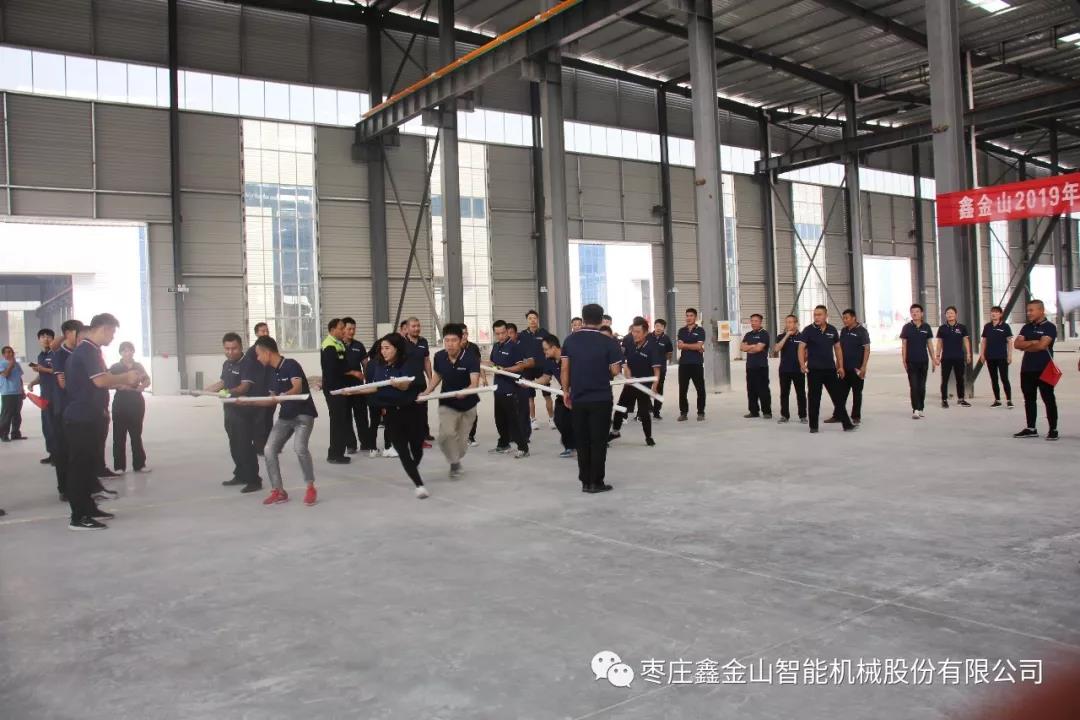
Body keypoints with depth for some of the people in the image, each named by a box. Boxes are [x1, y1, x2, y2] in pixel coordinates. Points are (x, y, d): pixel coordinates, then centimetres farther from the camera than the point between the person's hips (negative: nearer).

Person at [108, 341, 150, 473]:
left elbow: (147, 381, 10)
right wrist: (122, 385, -26)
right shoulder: (115, 367, -3)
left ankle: (139, 464, 15)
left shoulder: (139, 366, 7)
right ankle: (119, 466, 5)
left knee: (136, 434, 10)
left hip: (137, 402, 3)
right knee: (119, 435, 0)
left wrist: (142, 386, -12)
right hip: (121, 403, -3)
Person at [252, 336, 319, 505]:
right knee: (270, 450, -2)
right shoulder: (273, 372, 9)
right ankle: (278, 491, 9)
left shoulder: (290, 365, -14)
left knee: (299, 447, -27)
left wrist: (283, 396, -47)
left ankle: (311, 488, -11)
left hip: (303, 414, -8)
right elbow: (272, 400, 17)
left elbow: (298, 388, -29)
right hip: (285, 416, 8)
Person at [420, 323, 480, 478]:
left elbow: (474, 383, -34)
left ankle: (455, 460, 43)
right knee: (446, 434, -23)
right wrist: (426, 393, -3)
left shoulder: (471, 359, -23)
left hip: (468, 405, -1)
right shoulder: (439, 357, -11)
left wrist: (465, 392, -55)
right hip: (447, 404, 1)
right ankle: (455, 463, 1)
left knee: (462, 440, 11)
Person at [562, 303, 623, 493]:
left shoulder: (570, 341, 1)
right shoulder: (608, 342, -8)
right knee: (598, 441, 4)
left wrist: (566, 391, 10)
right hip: (601, 398, -3)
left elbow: (564, 369, 1)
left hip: (577, 398, 3)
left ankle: (585, 481, 15)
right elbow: (615, 371, -7)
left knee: (582, 441, 10)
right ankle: (596, 482, 6)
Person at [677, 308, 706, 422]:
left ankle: (701, 412, 9)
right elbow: (679, 345, -3)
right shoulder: (681, 331, 11)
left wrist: (685, 345, -5)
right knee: (682, 390, 3)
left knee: (700, 389, 1)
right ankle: (683, 412, 10)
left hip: (697, 364, -3)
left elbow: (699, 345, -11)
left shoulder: (700, 330, 2)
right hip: (684, 364, 3)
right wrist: (696, 347, -9)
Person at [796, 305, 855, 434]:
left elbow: (837, 348, 13)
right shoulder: (808, 330, -6)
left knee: (838, 397, 5)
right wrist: (802, 364, -24)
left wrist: (841, 366, 10)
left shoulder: (832, 330, 5)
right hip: (814, 370, -3)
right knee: (814, 399, 3)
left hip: (830, 369, 3)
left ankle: (846, 423, 11)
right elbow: (801, 348, -11)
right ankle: (813, 426, 11)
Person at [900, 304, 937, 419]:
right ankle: (915, 410, -8)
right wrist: (904, 360, -5)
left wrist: (934, 359, 6)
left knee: (922, 386, 8)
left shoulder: (926, 327, 5)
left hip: (924, 361, 2)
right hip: (911, 362, -2)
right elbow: (904, 345, 0)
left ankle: (920, 409, 17)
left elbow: (929, 344, 10)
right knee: (914, 386, -6)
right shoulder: (907, 327, -1)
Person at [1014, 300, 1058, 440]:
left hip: (1044, 370, -6)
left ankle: (1053, 429, 5)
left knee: (1048, 399, -1)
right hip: (1027, 369, 6)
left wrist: (1025, 346, -3)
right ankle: (1031, 428, 17)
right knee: (1029, 399, 10)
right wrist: (1032, 342, -13)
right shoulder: (1027, 328, 13)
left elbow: (1042, 345, -18)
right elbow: (1017, 344, 1)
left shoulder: (1049, 327, -6)